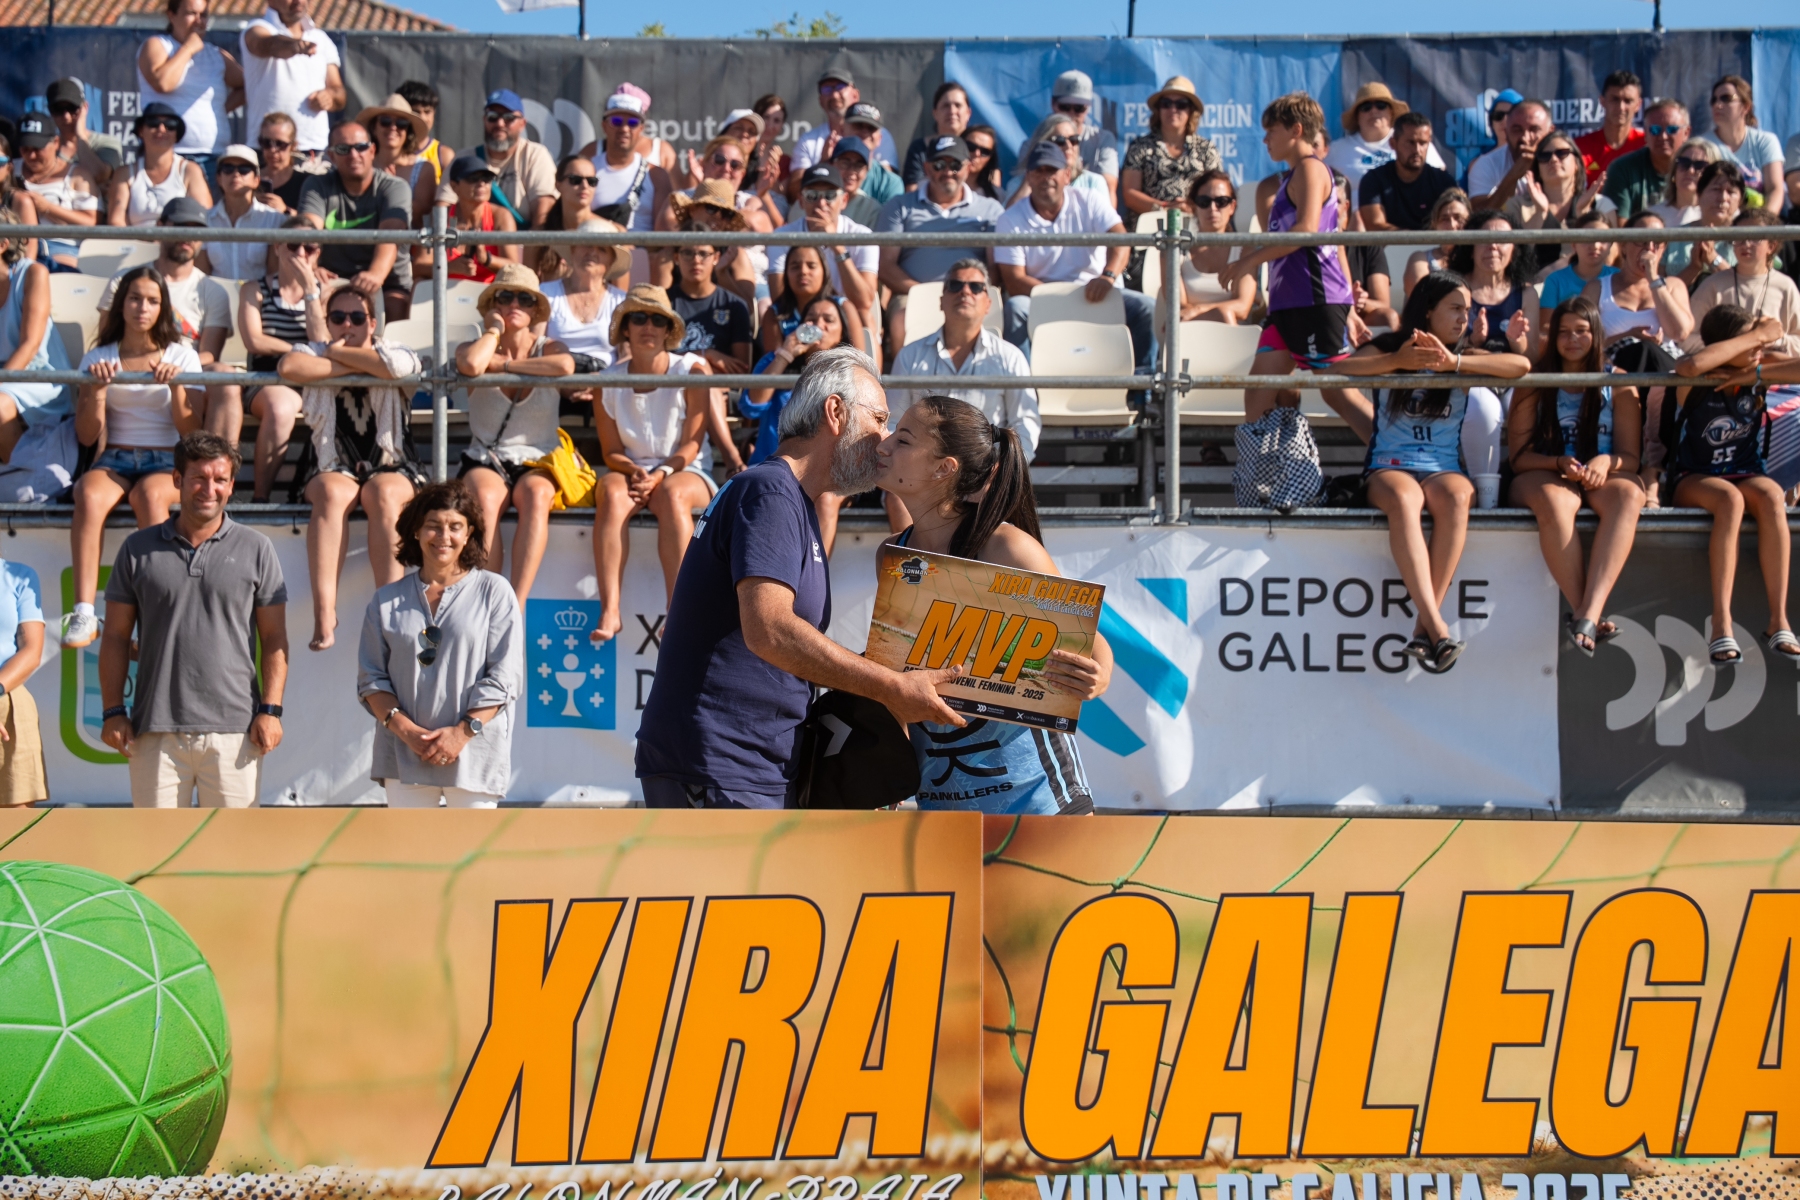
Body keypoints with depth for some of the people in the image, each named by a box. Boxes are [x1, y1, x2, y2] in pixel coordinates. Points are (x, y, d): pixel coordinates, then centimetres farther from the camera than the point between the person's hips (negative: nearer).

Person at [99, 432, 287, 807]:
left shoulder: (256, 550, 8)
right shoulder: (138, 549, 10)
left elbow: (273, 639, 6)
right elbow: (116, 637, 9)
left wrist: (271, 710, -4)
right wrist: (113, 712, 1)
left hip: (233, 729, -1)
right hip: (156, 729, 1)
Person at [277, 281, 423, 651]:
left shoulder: (393, 351, 8)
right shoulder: (313, 353, 10)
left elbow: (393, 366, -20)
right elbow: (289, 368, -16)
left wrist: (340, 353, -5)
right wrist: (350, 366, -11)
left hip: (393, 469, 0)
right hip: (334, 469, 0)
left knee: (383, 495, -35)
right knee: (332, 493, -34)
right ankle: (324, 611, -43)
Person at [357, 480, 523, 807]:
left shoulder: (494, 592, 5)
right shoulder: (387, 600, 12)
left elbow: (505, 676, -2)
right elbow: (370, 678, 8)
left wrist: (463, 731, -12)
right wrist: (403, 728, -9)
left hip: (474, 753, -2)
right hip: (404, 755, 2)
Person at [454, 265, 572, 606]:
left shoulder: (549, 349, 8)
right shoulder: (474, 348, 8)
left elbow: (565, 366, -20)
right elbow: (470, 365, -20)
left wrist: (501, 363, -11)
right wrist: (494, 330, -1)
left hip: (538, 462, 0)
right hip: (485, 461, 0)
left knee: (534, 495, -35)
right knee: (484, 498, -35)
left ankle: (516, 607, -44)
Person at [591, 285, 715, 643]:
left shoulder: (691, 370, -3)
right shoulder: (609, 381, 3)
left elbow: (691, 443, -7)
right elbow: (611, 451, 4)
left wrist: (662, 474, -23)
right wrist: (636, 472, -17)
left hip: (684, 473, -2)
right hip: (631, 472, 2)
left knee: (672, 495, -37)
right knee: (612, 493, -34)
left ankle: (678, 609, -44)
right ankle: (610, 610, -44)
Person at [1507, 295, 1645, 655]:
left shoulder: (1619, 386, 12)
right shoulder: (1535, 384, 9)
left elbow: (1630, 457, 6)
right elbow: (1519, 455, 3)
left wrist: (1607, 462, -19)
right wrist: (1560, 464, -18)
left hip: (1603, 477, 1)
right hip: (1542, 476, -1)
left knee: (1628, 495, -37)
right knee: (1554, 501, -40)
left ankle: (1588, 615, -50)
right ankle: (1589, 617, -41)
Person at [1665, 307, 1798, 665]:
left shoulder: (1761, 374, 2)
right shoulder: (1693, 381, -9)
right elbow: (1692, 365, -35)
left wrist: (1757, 373, -15)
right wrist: (1757, 336, -25)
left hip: (1747, 474, 3)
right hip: (1693, 480, -3)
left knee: (1770, 496, -33)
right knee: (1730, 499, -38)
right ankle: (1721, 625, -42)